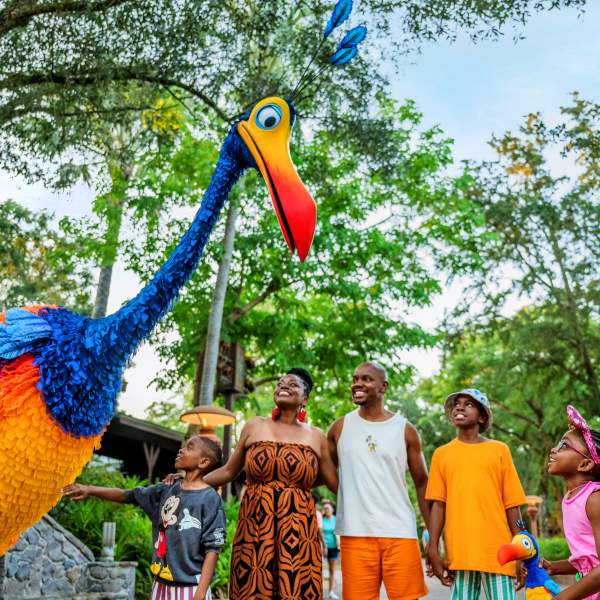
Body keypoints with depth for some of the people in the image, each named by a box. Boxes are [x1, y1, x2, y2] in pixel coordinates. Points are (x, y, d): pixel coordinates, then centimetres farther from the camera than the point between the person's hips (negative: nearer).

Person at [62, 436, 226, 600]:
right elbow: (127, 495, 14)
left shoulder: (210, 499, -11)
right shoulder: (166, 491, 7)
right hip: (161, 584, 6)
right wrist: (90, 490, 3)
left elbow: (212, 548, -14)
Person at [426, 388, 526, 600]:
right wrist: (433, 549, -4)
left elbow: (511, 504, 5)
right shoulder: (442, 454, 9)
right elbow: (438, 504, 4)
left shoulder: (499, 450, 7)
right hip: (460, 552, 1)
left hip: (498, 552, -1)